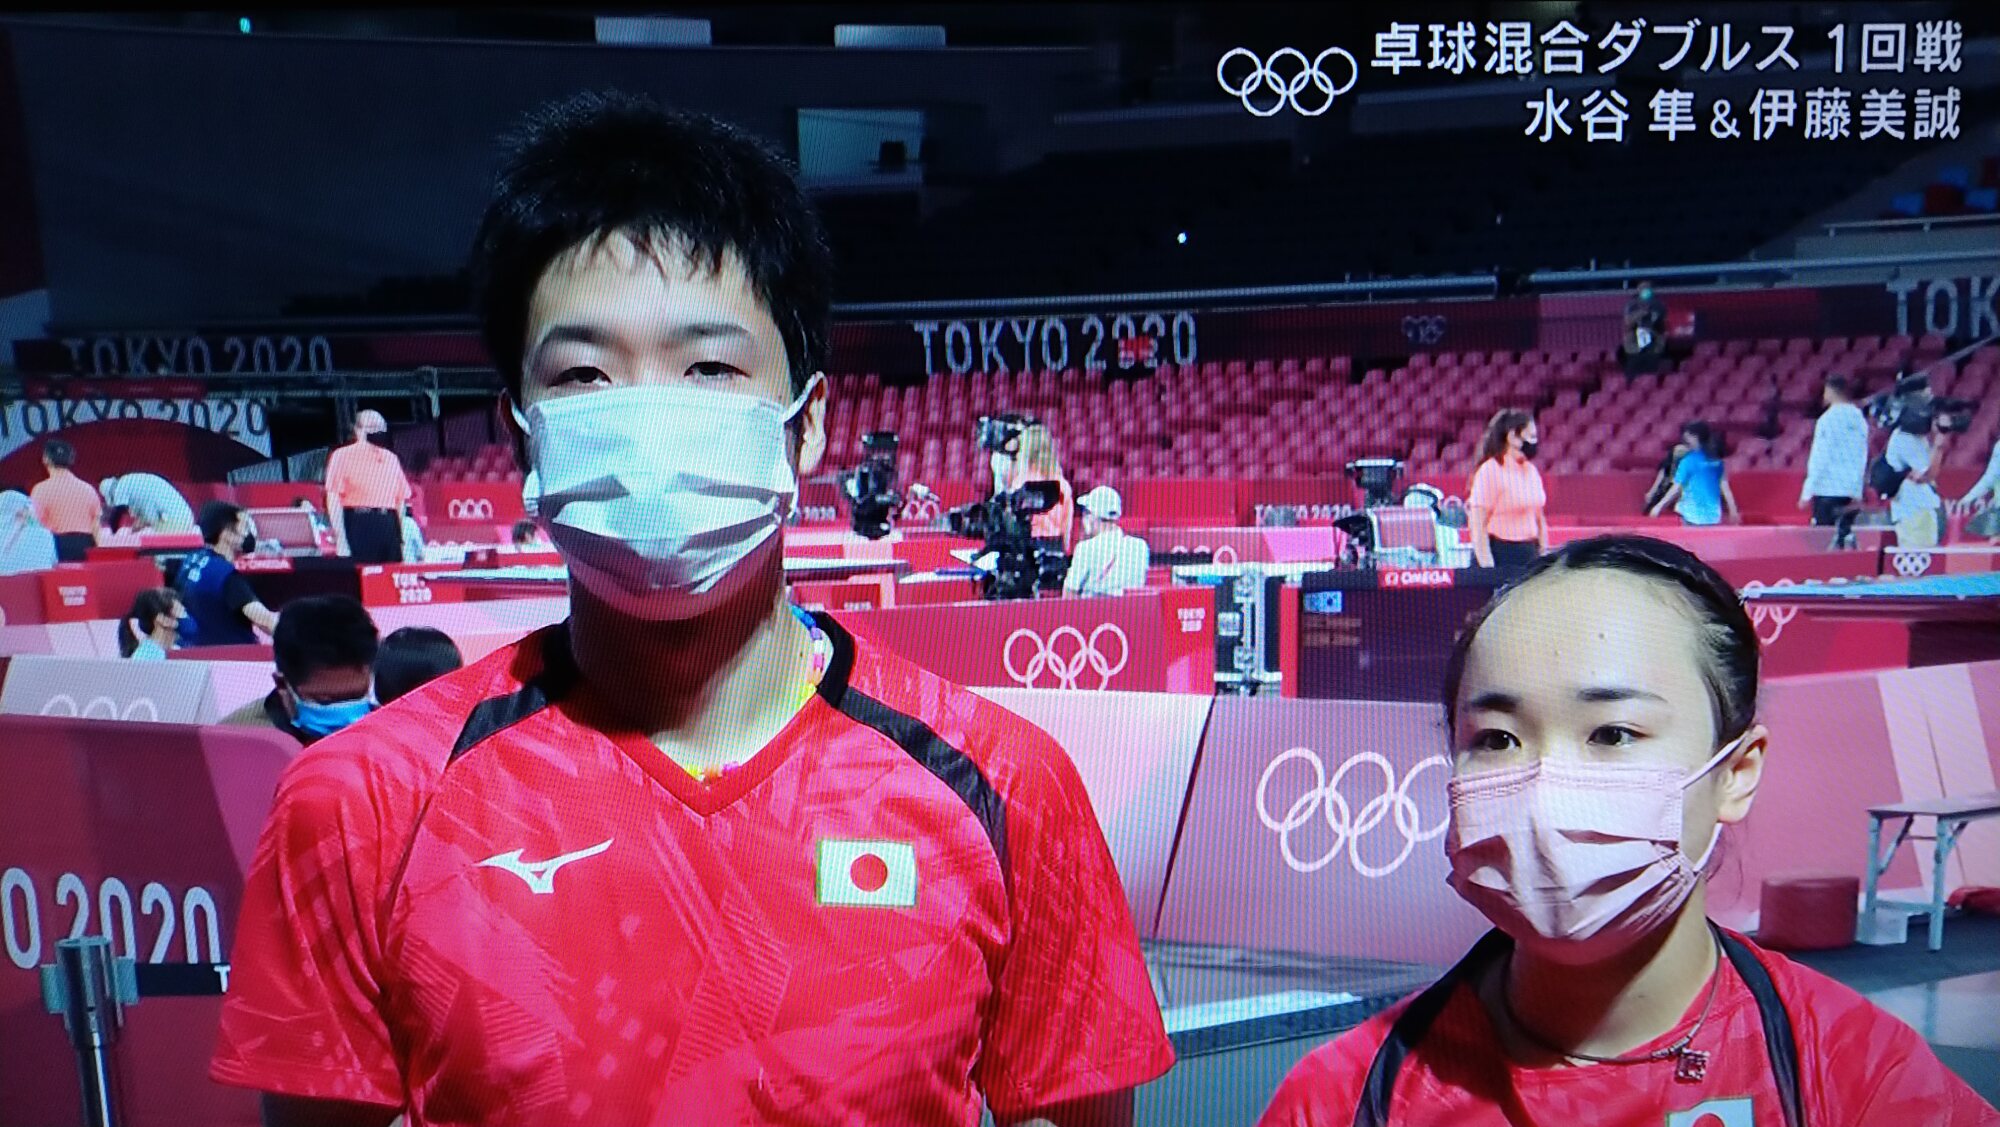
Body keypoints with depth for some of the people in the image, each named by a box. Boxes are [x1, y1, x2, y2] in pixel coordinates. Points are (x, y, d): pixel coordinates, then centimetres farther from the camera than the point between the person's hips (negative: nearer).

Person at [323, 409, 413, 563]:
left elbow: (401, 499, 18)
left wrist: (403, 538, 11)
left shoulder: (391, 458, 17)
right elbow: (333, 499, -6)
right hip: (357, 526, -5)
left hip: (388, 526, 5)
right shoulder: (343, 455, 1)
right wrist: (341, 539, -15)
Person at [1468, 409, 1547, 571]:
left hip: (1529, 554, 7)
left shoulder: (1532, 471, 13)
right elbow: (1477, 525, -14)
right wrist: (1487, 567, -17)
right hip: (1499, 557, -7)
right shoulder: (1489, 471, -10)